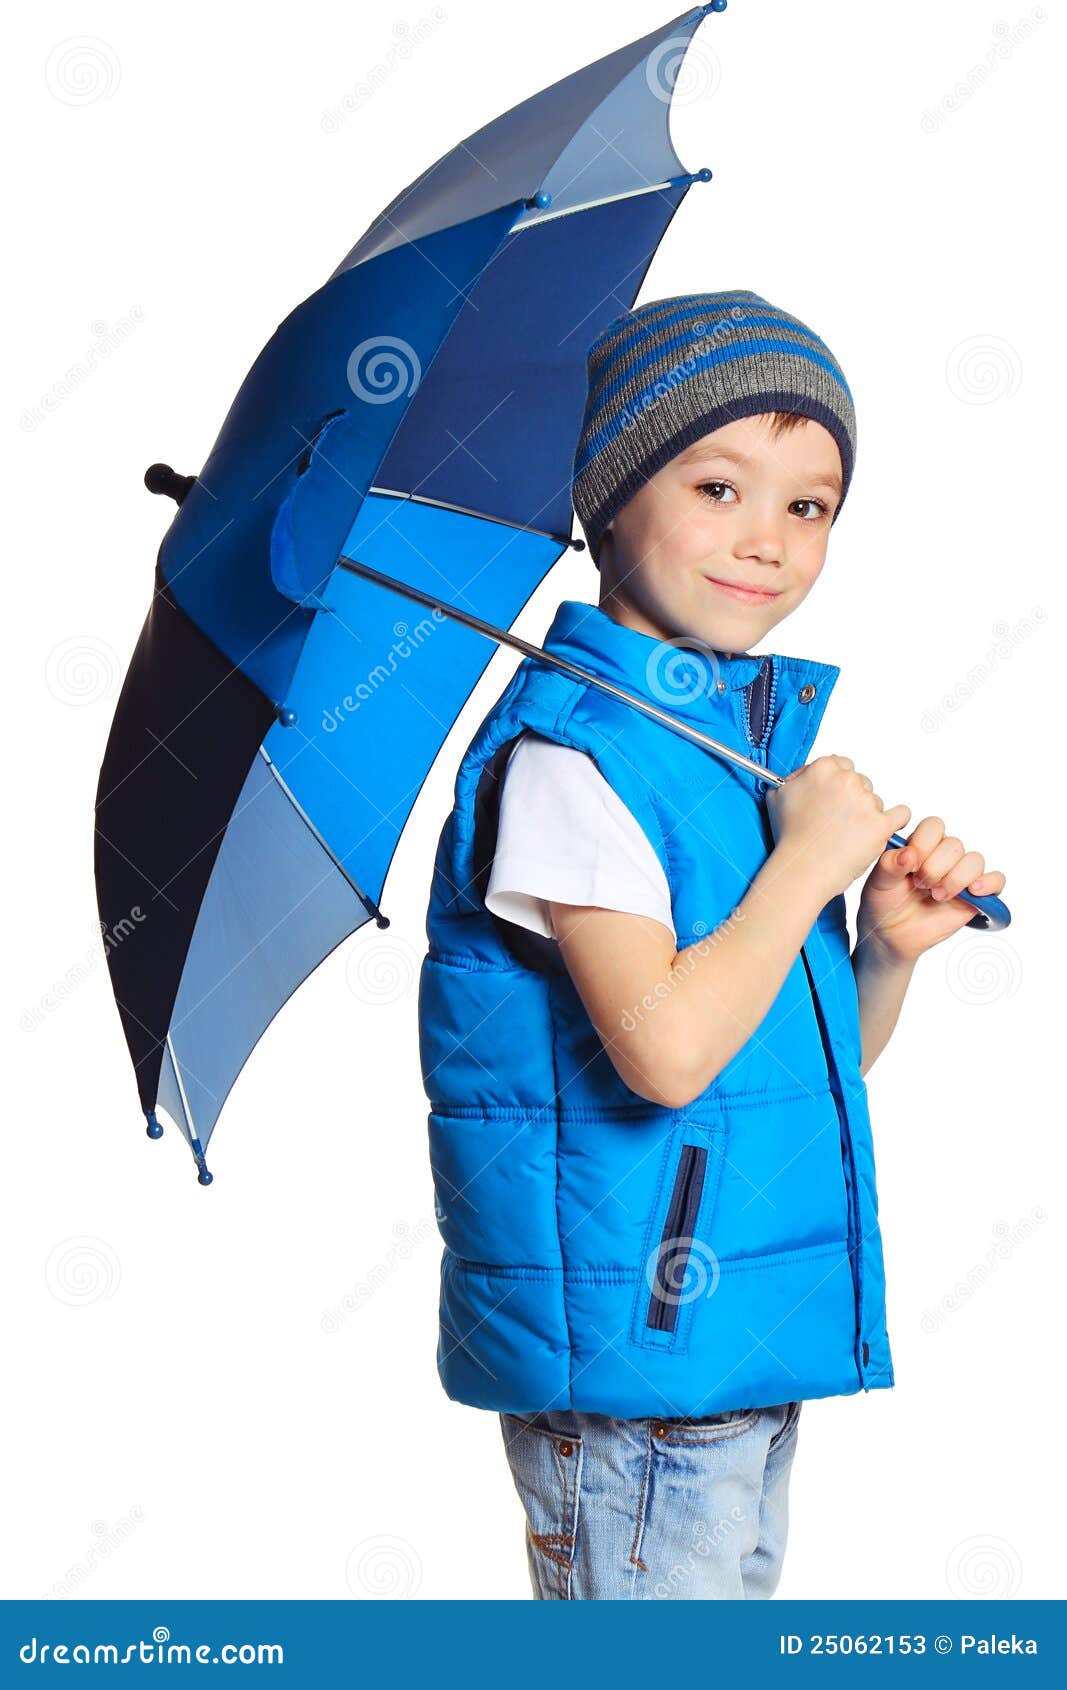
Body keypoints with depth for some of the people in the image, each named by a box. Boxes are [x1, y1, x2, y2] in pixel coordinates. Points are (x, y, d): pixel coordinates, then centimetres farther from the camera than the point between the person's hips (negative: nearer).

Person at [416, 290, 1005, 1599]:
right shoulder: (568, 753, -17)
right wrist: (808, 862, -17)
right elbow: (667, 1047, -28)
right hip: (626, 1353, -8)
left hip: (750, 1337, 9)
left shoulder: (767, 734, 10)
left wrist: (889, 948, -3)